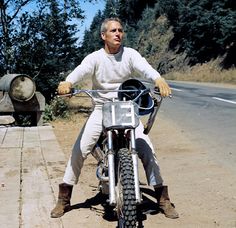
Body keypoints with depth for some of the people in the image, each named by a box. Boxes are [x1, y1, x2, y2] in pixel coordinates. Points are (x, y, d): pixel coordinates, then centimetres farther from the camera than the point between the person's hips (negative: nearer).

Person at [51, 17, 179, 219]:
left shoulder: (130, 54, -3)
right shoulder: (95, 58, -4)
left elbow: (145, 67, -22)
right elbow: (81, 70, -24)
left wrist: (159, 79, -46)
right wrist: (68, 82, -48)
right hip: (101, 110, 0)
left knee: (147, 149, -10)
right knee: (79, 150, -11)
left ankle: (162, 198, 4)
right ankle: (64, 199, 3)